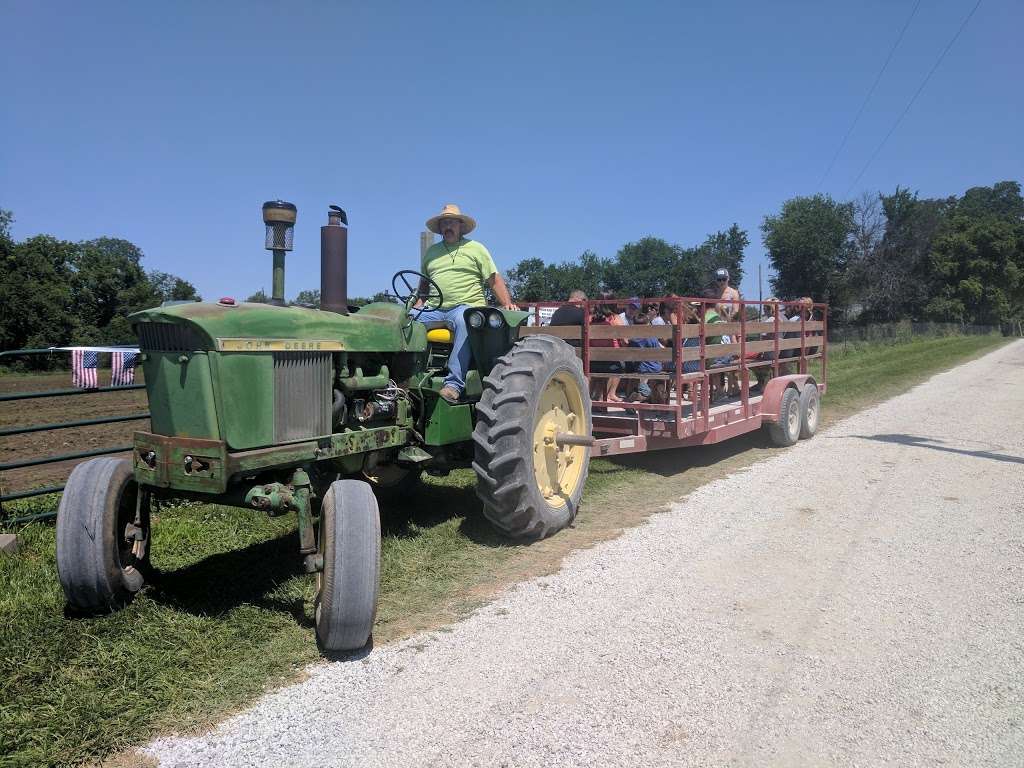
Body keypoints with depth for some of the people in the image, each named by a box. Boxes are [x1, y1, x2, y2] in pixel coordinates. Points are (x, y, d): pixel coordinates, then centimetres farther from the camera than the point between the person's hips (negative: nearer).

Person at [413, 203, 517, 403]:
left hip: (468, 307, -4)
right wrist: (417, 306, 9)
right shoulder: (431, 252, 23)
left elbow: (495, 280, 6)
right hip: (435, 310, 4)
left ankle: (454, 383, -45)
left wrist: (507, 304, -9)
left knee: (463, 320, -40)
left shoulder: (476, 249, 12)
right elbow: (424, 285, 28)